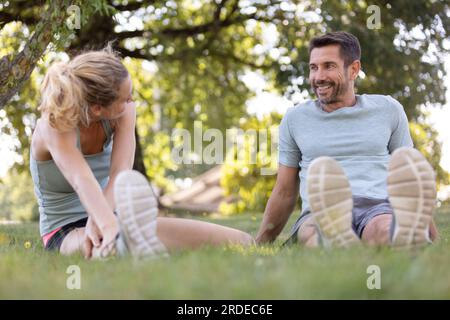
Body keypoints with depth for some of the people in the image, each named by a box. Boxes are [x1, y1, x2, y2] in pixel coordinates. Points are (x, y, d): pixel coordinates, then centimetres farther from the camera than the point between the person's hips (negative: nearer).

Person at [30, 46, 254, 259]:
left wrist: (96, 222, -43)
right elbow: (82, 180, -42)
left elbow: (120, 174, -24)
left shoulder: (125, 112, -11)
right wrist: (109, 228, -60)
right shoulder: (54, 126, -23)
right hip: (66, 231, -5)